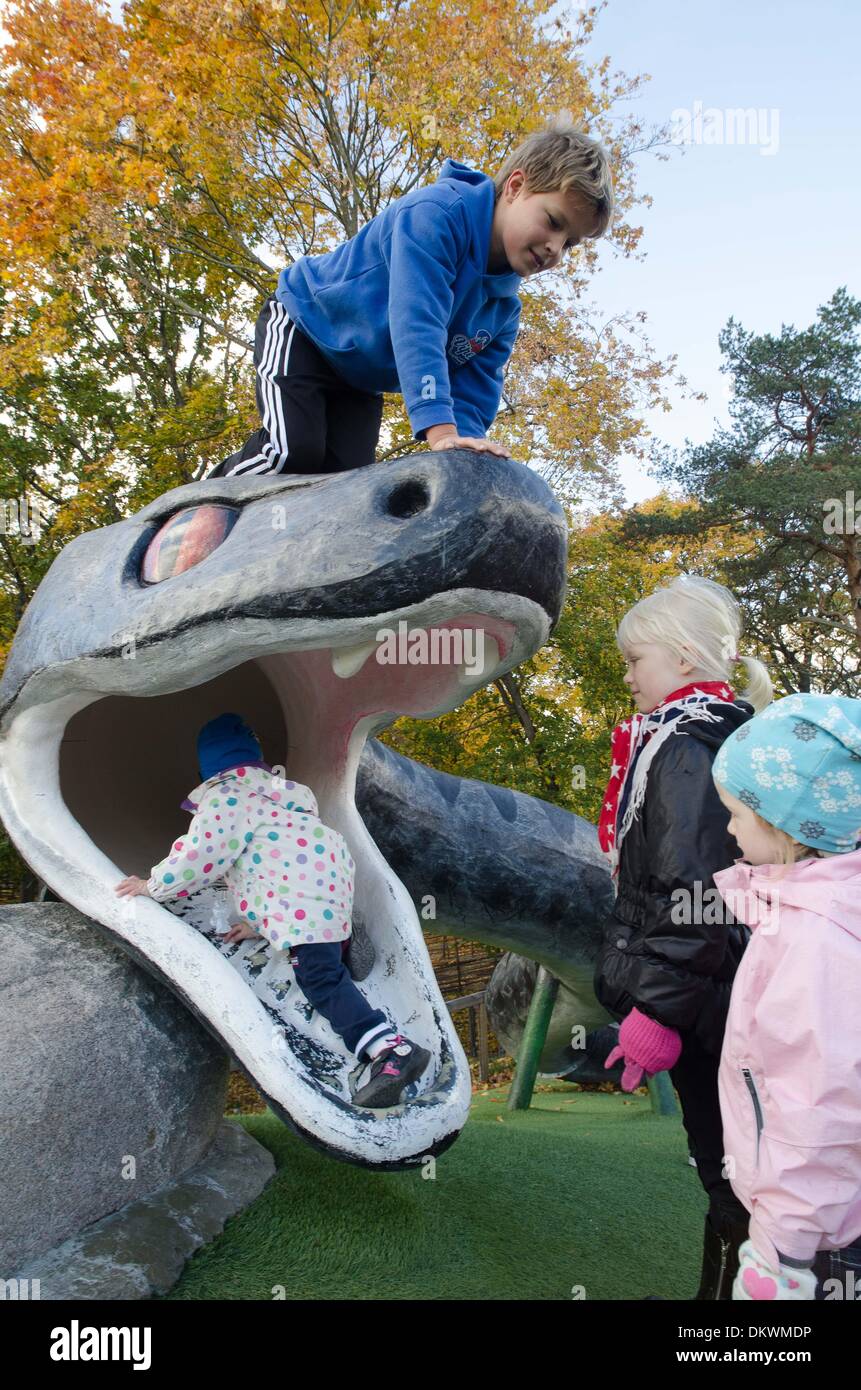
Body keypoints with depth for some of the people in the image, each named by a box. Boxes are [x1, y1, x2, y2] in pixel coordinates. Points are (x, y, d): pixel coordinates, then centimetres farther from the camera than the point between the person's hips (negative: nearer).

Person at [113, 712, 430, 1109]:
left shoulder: (226, 796, 5)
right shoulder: (272, 790, 34)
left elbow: (201, 852, -6)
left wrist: (152, 885, 9)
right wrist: (258, 920, 34)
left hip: (303, 898, -10)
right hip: (332, 878, 10)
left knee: (320, 977, -14)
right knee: (325, 970, 19)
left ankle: (391, 1048, -26)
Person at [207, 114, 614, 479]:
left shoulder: (503, 309, -7)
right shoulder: (437, 212, -28)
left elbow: (473, 396, -11)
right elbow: (415, 322, -41)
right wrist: (441, 430, -52)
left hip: (359, 385, 7)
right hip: (301, 324, -7)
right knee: (294, 451, -24)